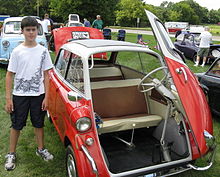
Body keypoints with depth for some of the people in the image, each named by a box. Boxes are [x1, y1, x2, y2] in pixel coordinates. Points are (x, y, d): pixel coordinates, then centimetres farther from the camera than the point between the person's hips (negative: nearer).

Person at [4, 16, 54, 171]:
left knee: (39, 124, 15)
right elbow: (9, 75, -3)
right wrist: (8, 99, -7)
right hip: (19, 95, -1)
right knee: (16, 125, 10)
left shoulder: (43, 51, -2)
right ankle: (11, 154, 28)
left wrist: (46, 97, -4)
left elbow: (46, 75, 0)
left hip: (38, 94, 1)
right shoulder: (17, 51, -6)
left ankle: (41, 149, 34)